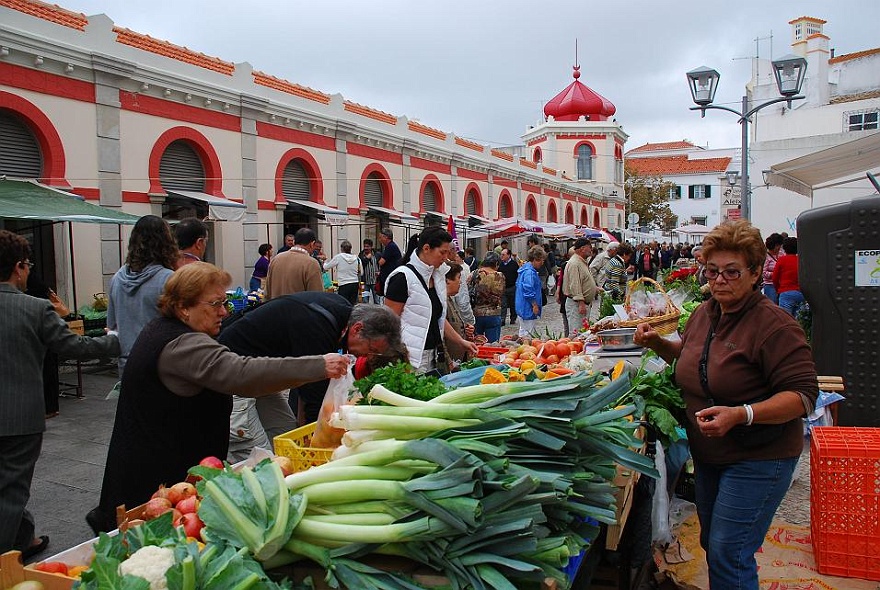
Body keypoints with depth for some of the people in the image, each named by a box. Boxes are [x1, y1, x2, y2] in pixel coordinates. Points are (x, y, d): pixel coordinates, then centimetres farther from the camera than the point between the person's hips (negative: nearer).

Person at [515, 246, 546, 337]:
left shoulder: (525, 268, 13)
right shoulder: (530, 272, -20)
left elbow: (518, 284, 23)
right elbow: (528, 290, -24)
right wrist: (535, 305, -18)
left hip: (522, 307, 11)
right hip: (528, 308, -11)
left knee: (523, 331, 19)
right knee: (528, 333, -5)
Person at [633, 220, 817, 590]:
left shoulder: (774, 325, -20)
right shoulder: (704, 314, 3)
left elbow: (803, 395, -24)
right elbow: (689, 358, 21)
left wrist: (740, 414, -36)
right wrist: (657, 343, 2)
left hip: (757, 460, -8)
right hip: (709, 455, 8)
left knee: (728, 555, -4)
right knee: (711, 543, 21)